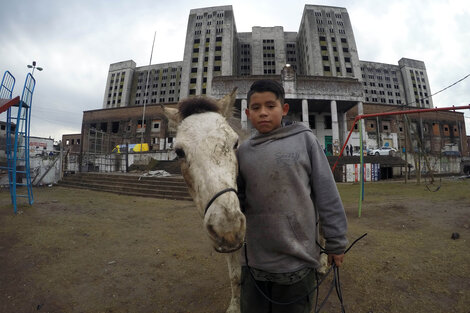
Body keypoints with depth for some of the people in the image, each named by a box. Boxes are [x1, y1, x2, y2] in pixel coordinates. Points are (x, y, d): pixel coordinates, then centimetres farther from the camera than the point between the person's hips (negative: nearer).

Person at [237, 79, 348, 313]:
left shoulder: (304, 139, -5)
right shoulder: (243, 152, 2)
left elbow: (327, 195, -3)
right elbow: (239, 200, 5)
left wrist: (336, 242, 0)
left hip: (299, 257, -2)